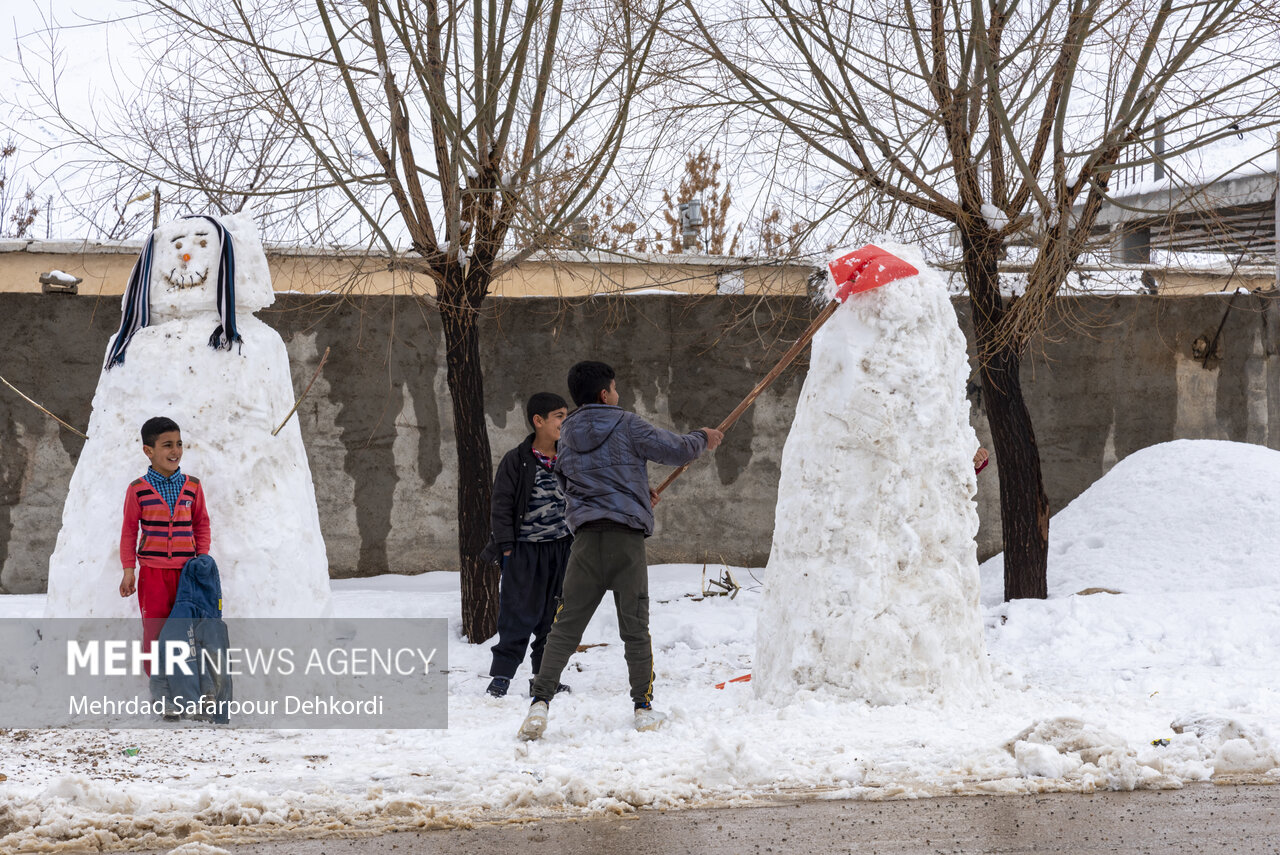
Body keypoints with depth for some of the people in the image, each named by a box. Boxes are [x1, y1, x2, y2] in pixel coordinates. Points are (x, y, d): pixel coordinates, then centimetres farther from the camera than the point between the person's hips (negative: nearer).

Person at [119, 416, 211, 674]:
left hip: (186, 570, 2)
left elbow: (201, 525, 11)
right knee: (154, 630, 2)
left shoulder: (192, 487, 2)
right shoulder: (138, 490, -3)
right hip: (152, 572, -2)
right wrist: (128, 570, 0)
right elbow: (129, 531, 3)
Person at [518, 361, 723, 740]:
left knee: (566, 626, 2)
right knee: (635, 626, 7)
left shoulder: (567, 437, 13)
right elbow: (675, 450, 1)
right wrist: (703, 439, 23)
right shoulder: (626, 425, -1)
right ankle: (644, 706, 11)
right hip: (626, 537, -3)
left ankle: (540, 702, -10)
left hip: (586, 538, 3)